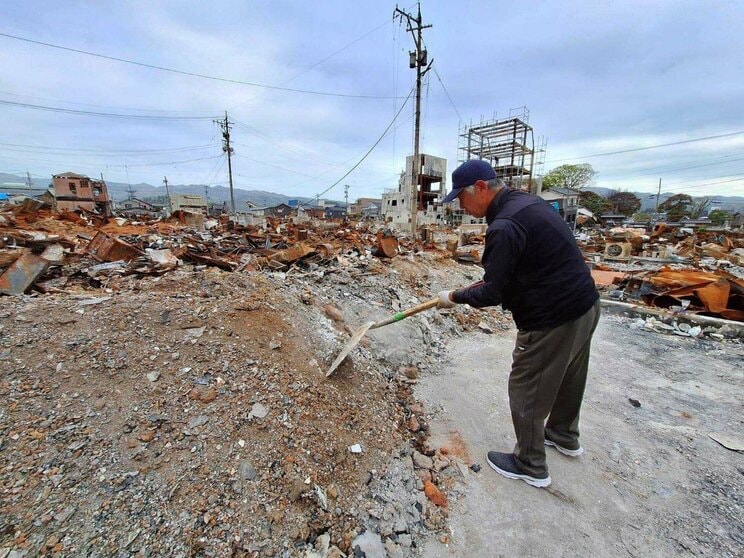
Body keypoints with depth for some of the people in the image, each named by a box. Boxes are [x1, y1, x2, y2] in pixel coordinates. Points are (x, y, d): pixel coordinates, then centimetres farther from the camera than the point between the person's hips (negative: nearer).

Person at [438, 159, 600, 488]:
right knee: (568, 378, 27)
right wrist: (487, 282, 12)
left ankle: (530, 466, 29)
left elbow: (493, 293, -23)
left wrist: (454, 296, -7)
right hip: (585, 305, 10)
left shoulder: (504, 226, -25)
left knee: (526, 392, 8)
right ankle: (564, 436, 51)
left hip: (553, 320, -10)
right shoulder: (526, 202, 6)